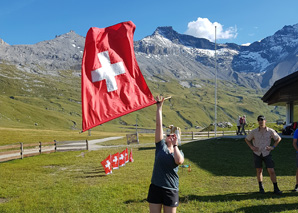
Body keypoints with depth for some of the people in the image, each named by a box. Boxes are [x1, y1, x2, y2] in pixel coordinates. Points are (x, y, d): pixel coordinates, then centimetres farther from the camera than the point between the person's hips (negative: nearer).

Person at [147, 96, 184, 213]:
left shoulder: (179, 152, 2)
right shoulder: (161, 146, 3)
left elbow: (179, 161, -24)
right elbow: (159, 125, -3)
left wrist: (175, 145, -12)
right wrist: (159, 106, -5)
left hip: (171, 190, -1)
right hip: (155, 188, 1)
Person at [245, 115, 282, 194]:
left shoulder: (270, 131, -6)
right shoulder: (254, 132, -5)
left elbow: (278, 138, 9)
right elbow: (247, 139, 11)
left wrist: (273, 147, -2)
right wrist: (252, 147, -3)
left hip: (267, 153, -1)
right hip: (257, 153, 1)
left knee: (271, 171, -6)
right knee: (259, 171, 8)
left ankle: (276, 189, 4)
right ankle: (261, 187, 23)